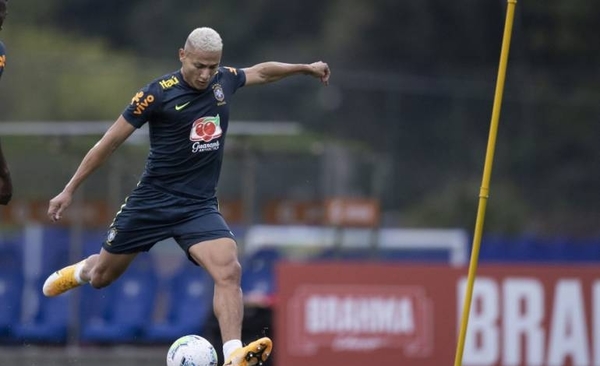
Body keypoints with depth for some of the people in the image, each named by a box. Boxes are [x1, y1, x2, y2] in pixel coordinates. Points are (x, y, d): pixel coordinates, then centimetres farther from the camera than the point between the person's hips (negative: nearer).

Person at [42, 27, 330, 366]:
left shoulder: (225, 81, -1)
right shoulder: (158, 94, -15)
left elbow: (262, 71, 24)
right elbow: (110, 142, -8)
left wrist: (306, 67, 27)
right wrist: (69, 190, -6)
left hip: (200, 207, 2)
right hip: (153, 200, -2)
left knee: (229, 271, -23)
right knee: (102, 277, 14)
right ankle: (81, 271, 51)